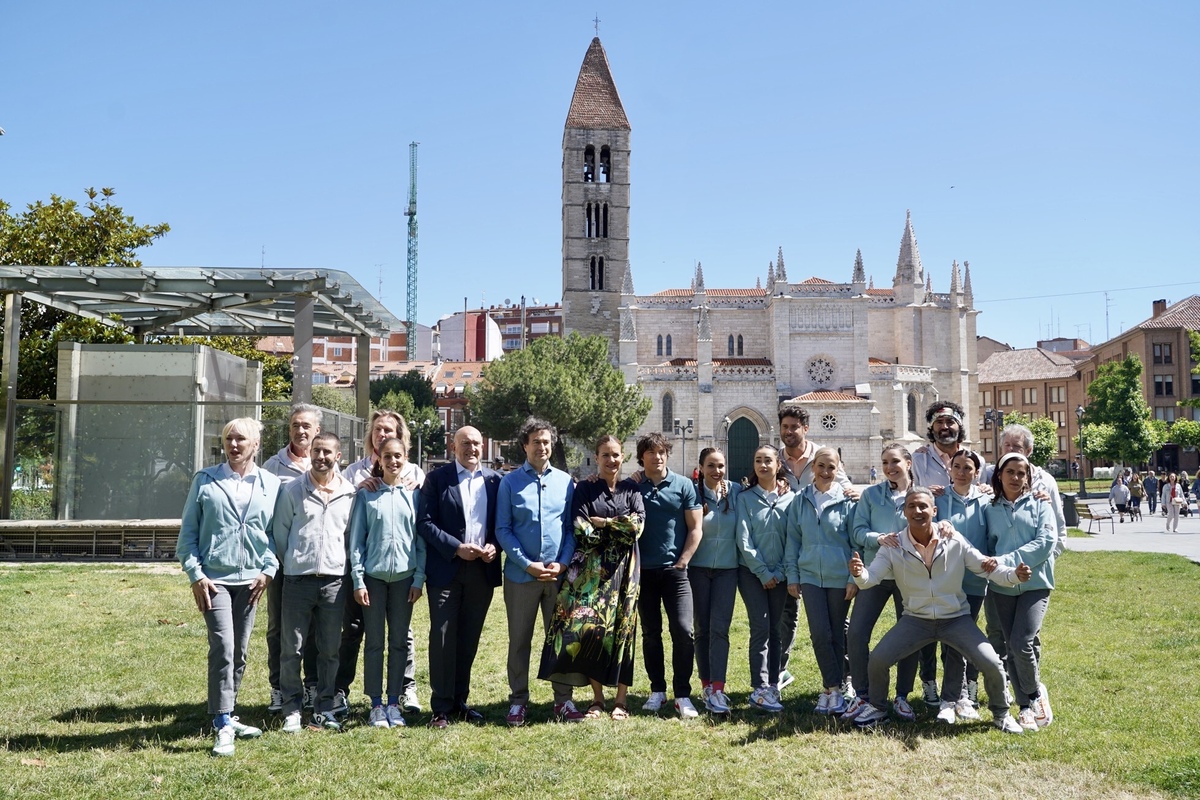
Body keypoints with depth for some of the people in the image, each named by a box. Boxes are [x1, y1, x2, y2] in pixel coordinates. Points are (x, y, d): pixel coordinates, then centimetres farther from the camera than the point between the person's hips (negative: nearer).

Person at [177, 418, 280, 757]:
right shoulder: (205, 481, 3)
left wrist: (268, 569, -3)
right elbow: (188, 532, 2)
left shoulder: (271, 484, 7)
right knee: (223, 648, -14)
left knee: (240, 653, 11)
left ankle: (226, 716, 26)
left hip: (251, 580, 3)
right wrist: (195, 574, -6)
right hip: (214, 579, -3)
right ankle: (223, 726, -8)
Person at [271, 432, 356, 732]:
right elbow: (279, 531, 6)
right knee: (292, 648, 2)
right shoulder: (292, 490, 1)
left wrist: (346, 565, 8)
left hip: (335, 580, 1)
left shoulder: (350, 493, 4)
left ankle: (324, 708, 19)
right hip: (298, 579, -1)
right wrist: (290, 563, 7)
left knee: (330, 649, 8)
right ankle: (292, 710, 13)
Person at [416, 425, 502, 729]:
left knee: (469, 639, 11)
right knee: (443, 638, -1)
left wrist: (494, 546, -9)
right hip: (446, 570, -3)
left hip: (483, 569, 3)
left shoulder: (495, 480, 8)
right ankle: (441, 707, 8)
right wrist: (457, 548, -15)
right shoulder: (437, 479, -1)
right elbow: (425, 522, -6)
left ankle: (460, 701, 23)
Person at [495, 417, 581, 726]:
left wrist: (563, 563, -8)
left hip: (559, 573, 2)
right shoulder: (510, 482, 0)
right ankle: (518, 701, 19)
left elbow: (572, 528, 6)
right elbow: (502, 529, -3)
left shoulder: (565, 481, 5)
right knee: (519, 640, 8)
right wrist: (528, 565, -12)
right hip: (521, 574, -1)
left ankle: (563, 700, 19)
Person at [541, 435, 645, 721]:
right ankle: (597, 697, 5)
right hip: (592, 566, -1)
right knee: (590, 625, -7)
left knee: (621, 628, 0)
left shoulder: (631, 488, 8)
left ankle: (621, 698, 9)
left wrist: (601, 521, -5)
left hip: (623, 567, 1)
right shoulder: (585, 489, 5)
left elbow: (638, 525, -5)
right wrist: (620, 526, -6)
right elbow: (581, 528, -6)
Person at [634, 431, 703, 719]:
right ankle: (657, 690, 20)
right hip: (643, 571, 1)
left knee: (682, 631, -8)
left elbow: (695, 528, 0)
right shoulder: (632, 487, 3)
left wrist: (682, 563, -6)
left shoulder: (683, 485, 1)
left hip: (674, 570, -1)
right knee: (650, 633, 9)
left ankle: (683, 695, 2)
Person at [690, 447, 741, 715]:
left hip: (727, 567, 0)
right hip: (698, 567, 0)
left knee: (720, 627, -8)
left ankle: (717, 689, -9)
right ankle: (707, 685, 16)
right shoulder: (693, 493, -2)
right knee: (702, 628, 5)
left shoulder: (736, 491, 1)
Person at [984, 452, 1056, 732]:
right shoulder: (990, 509, 8)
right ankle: (1026, 706, 18)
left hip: (1035, 584, -3)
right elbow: (988, 548, 9)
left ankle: (1036, 693, 13)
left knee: (1021, 643, -14)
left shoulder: (1039, 504, 1)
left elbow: (1045, 543, -11)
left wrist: (1006, 561, -16)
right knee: (1013, 648, 5)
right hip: (1002, 587, 3)